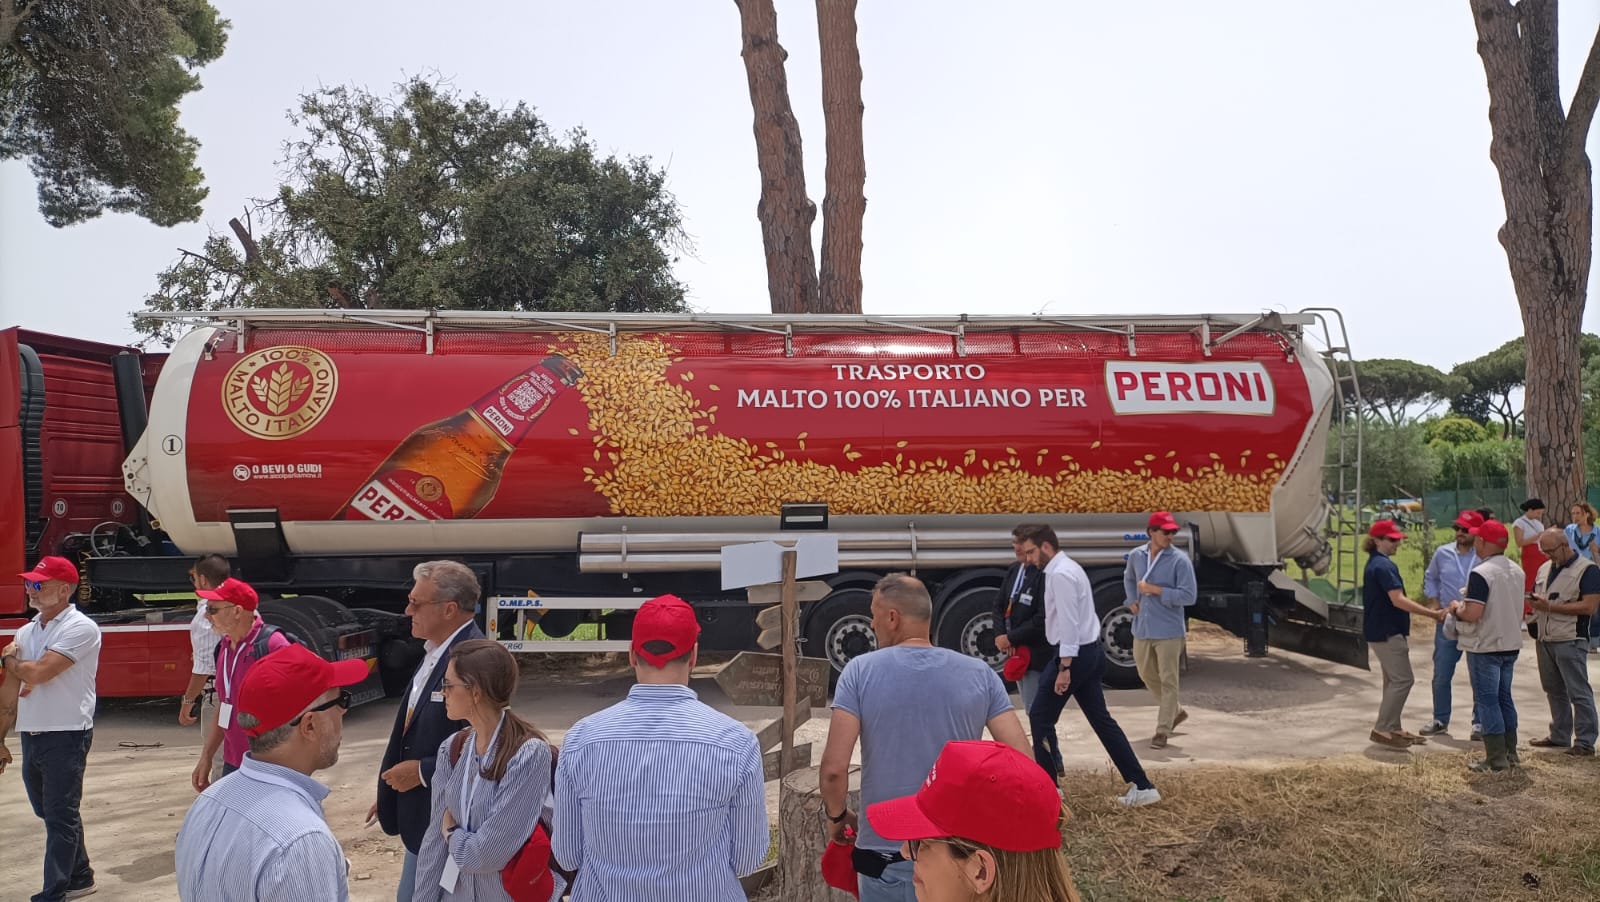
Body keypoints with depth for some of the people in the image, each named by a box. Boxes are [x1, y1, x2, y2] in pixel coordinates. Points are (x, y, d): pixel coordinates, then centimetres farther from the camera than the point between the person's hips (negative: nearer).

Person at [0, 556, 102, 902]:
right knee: (49, 812, 18)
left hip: (66, 735, -8)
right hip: (31, 735, 8)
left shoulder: (81, 628, -13)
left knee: (60, 816, -1)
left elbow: (38, 671, -23)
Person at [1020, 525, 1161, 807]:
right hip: (1089, 651, 10)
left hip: (1075, 653, -10)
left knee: (1040, 718, 3)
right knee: (1101, 719, 11)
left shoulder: (1060, 574, -17)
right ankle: (1141, 786, 11)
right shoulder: (1068, 568, 15)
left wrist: (1064, 667, -24)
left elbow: (1068, 623, -23)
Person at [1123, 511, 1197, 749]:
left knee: (1168, 680, -1)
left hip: (1168, 630, -6)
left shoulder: (1180, 560, -12)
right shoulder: (1136, 555, 3)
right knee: (1147, 675, 18)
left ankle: (1163, 730, 7)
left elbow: (1189, 596, -16)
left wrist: (1156, 590, -19)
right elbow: (1128, 578, 25)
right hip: (1142, 628, 6)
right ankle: (1175, 711, 39)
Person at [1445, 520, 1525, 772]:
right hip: (1511, 644, 8)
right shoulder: (1516, 571, 7)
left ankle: (1496, 759, 2)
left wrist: (1457, 608, -7)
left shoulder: (1481, 573, -21)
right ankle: (1510, 752, 25)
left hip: (1485, 647, -8)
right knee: (1504, 698, 18)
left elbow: (1473, 614, -27)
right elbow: (1516, 608, 19)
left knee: (1487, 701, -1)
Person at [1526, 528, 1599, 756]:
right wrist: (1532, 603, -1)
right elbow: (1536, 598, 23)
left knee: (1578, 692, -3)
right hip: (1544, 639, 7)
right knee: (1553, 690, 14)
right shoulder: (1544, 569, 16)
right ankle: (1559, 736, 23)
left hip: (1570, 641, -7)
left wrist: (1550, 606, -18)